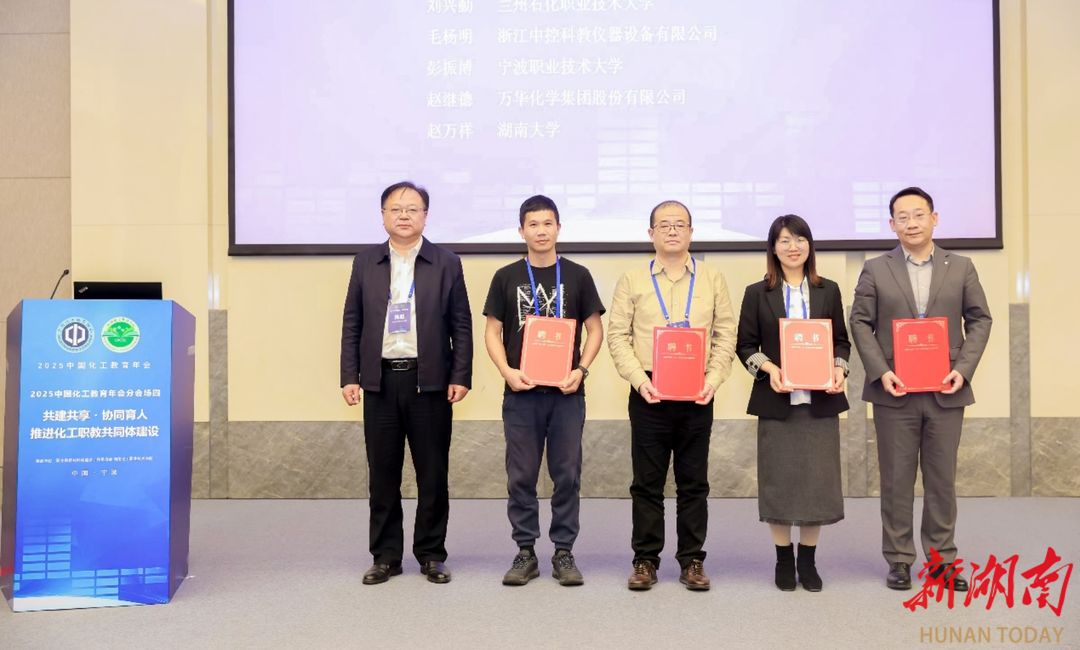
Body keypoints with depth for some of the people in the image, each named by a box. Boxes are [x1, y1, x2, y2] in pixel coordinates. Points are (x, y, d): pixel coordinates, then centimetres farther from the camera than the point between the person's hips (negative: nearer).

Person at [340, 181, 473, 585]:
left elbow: (461, 325, 3)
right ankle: (386, 556, 17)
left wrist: (461, 378, -5)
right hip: (380, 381, 2)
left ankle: (431, 555, 17)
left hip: (430, 381, -1)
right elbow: (352, 324, 8)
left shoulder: (446, 263, 5)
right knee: (382, 473, 6)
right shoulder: (365, 262, 9)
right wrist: (349, 377, 0)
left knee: (432, 473, 4)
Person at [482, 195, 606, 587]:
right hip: (521, 392, 0)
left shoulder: (577, 276, 5)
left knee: (567, 475, 4)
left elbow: (595, 329, 6)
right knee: (521, 477, 5)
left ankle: (564, 552, 16)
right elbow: (493, 332, 6)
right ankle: (525, 552, 16)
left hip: (566, 392, 0)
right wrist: (507, 371, -10)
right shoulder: (506, 277, 6)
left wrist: (581, 369, -9)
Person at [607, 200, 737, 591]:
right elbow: (617, 336, 1)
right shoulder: (632, 281, 5)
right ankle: (645, 560, 15)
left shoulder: (712, 280, 9)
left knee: (694, 482, 6)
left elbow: (726, 335, 6)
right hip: (648, 394, -1)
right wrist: (639, 379, -11)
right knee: (647, 482, 4)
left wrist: (714, 379, -7)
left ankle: (692, 561, 16)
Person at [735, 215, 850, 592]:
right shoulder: (757, 293, 4)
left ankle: (808, 561, 18)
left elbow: (842, 341, 11)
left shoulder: (828, 291, 9)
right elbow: (745, 345, 2)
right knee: (779, 480, 3)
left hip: (820, 400, 2)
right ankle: (784, 560, 17)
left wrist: (839, 368, -9)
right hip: (776, 400, -1)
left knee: (817, 478, 4)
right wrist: (768, 368, -15)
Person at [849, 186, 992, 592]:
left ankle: (942, 559, 20)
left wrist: (963, 368, -7)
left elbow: (979, 320, 6)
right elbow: (860, 323, 1)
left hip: (945, 392, 1)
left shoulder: (961, 268, 8)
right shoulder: (875, 270, 4)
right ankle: (899, 560, 15)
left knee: (942, 479, 8)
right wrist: (881, 372, -11)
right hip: (895, 392, -1)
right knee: (896, 479, 5)